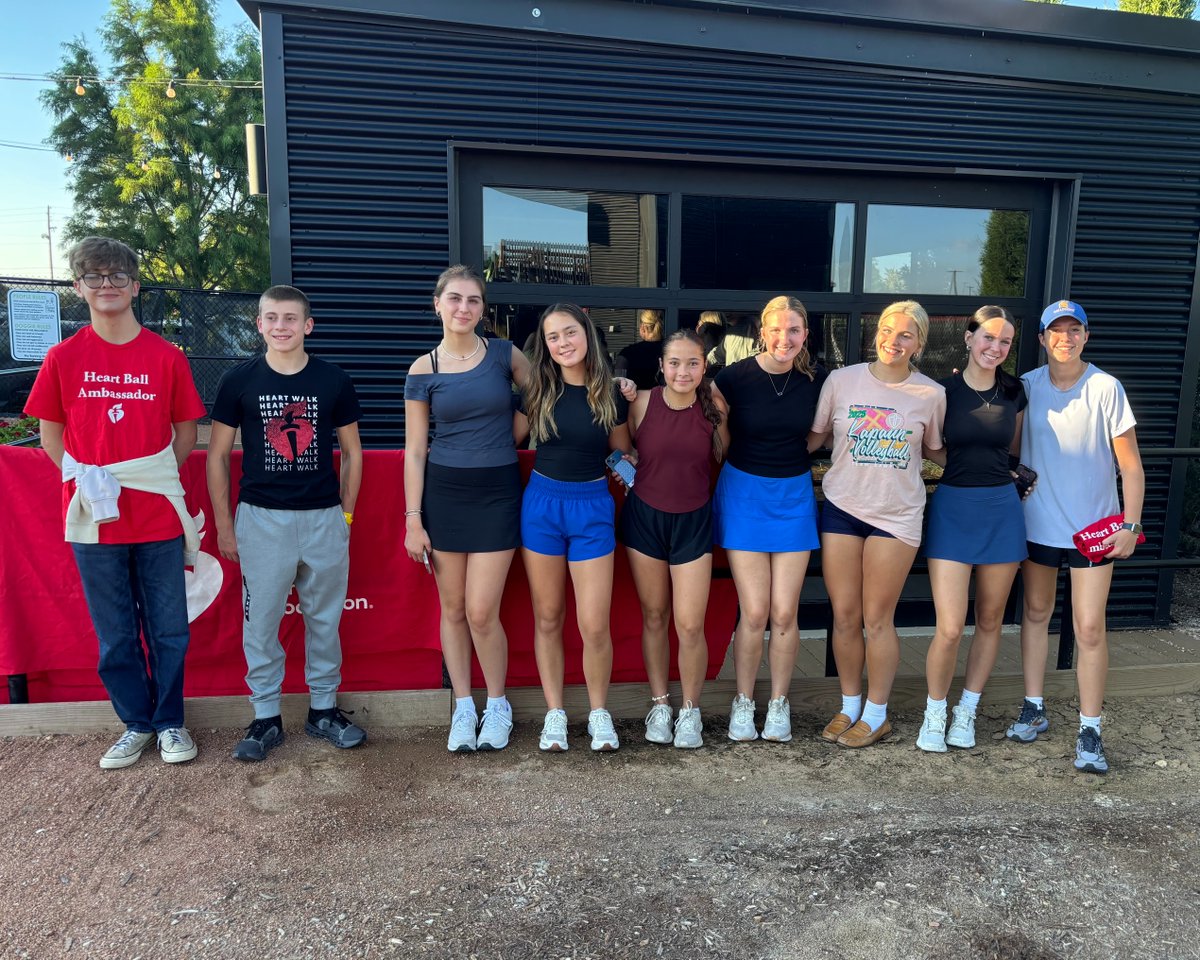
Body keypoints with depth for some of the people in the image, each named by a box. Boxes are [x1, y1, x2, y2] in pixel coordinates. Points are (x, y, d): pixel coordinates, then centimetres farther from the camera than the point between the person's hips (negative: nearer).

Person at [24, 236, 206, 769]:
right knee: (115, 635, 11)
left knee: (168, 630, 8)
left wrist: (156, 479, -1)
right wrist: (84, 478, -2)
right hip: (95, 517, 1)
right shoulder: (63, 357, 2)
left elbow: (185, 431, 7)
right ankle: (136, 723, 28)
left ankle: (170, 722, 25)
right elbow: (50, 432, 9)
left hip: (158, 517, -1)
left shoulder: (167, 356, 0)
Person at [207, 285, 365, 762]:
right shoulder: (239, 380, 0)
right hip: (261, 519, -1)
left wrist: (345, 514, 5)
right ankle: (265, 718, 20)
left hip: (324, 518, 1)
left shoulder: (334, 381, 2)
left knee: (325, 619, 10)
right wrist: (223, 524, 3)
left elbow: (352, 452, 10)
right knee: (260, 623, 5)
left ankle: (324, 709, 25)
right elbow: (217, 455, 5)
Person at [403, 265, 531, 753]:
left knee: (481, 612, -3)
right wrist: (413, 519, -2)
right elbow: (414, 449, 1)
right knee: (453, 609, 9)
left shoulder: (504, 354, 0)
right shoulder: (424, 370, 0)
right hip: (443, 494, 1)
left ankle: (497, 705, 20)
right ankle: (463, 708, 26)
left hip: (497, 493, -1)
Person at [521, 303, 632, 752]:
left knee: (595, 625, -3)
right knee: (547, 617, 9)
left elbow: (621, 455, 11)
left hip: (592, 508, -1)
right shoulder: (538, 391, -1)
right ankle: (554, 713, 24)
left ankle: (599, 712, 21)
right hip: (541, 504, 1)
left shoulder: (611, 395, -2)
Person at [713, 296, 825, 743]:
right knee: (754, 611, -3)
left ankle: (779, 704, 22)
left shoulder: (816, 379, -2)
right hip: (744, 493, -2)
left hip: (794, 496, 2)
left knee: (784, 611, 3)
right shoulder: (735, 378, -10)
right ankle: (743, 702, 18)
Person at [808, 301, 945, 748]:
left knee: (877, 619, 5)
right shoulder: (842, 380, -2)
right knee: (844, 617, 7)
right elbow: (814, 438, 6)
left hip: (897, 515, -1)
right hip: (841, 508, 1)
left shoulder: (932, 395, -2)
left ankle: (876, 715, 24)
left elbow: (937, 451, 13)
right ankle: (849, 706, 27)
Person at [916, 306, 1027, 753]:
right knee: (950, 628, -8)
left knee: (990, 621, 11)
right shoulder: (943, 390, -4)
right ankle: (934, 715, 15)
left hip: (1001, 509, 3)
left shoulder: (1014, 391, 3)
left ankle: (966, 712, 28)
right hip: (953, 507, -3)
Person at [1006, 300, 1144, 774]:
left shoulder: (1105, 388, -10)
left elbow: (1130, 466, -7)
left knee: (1090, 628, -3)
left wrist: (1130, 524, -12)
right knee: (1036, 613, 14)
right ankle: (1033, 709, 28)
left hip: (1095, 526, -3)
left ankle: (1089, 732, 9)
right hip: (1037, 522, 3)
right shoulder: (1026, 386, -2)